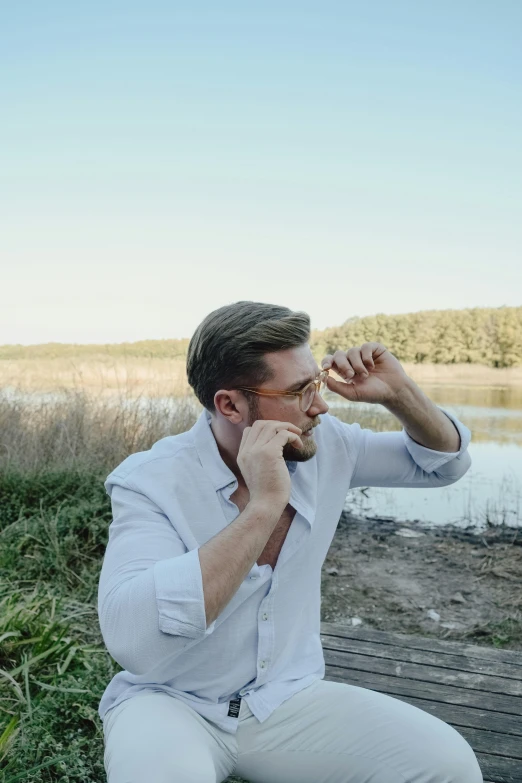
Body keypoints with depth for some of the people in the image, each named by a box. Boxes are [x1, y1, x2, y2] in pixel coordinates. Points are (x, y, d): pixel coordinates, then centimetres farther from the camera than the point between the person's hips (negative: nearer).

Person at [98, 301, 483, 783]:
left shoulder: (322, 446, -6)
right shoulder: (151, 482, -21)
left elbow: (444, 463, 7)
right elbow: (130, 640, -36)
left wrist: (400, 393, -13)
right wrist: (264, 507, -38)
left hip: (288, 698, 5)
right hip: (171, 704, -4)